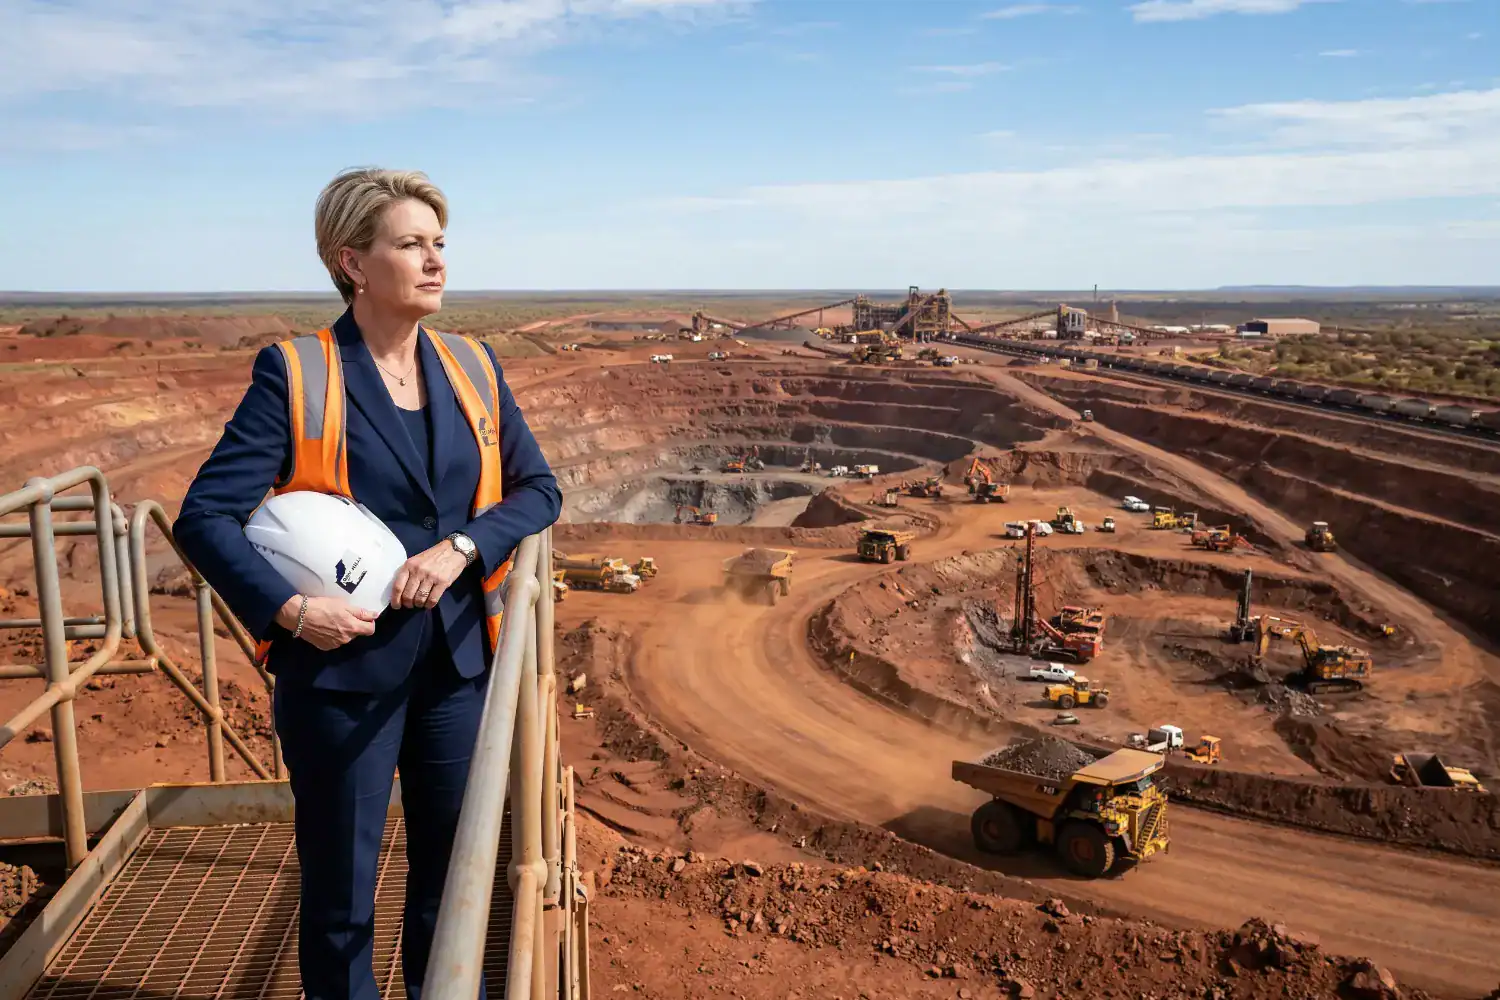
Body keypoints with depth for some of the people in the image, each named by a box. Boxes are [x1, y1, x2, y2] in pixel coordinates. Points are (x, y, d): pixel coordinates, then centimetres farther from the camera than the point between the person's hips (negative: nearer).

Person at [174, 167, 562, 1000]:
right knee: (340, 897, 12)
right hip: (343, 670, -4)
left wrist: (462, 546, -10)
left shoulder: (472, 368, 3)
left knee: (451, 877, 18)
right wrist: (287, 609, -22)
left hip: (458, 662, 4)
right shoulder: (295, 376, -10)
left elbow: (538, 488, 6)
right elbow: (205, 516, -11)